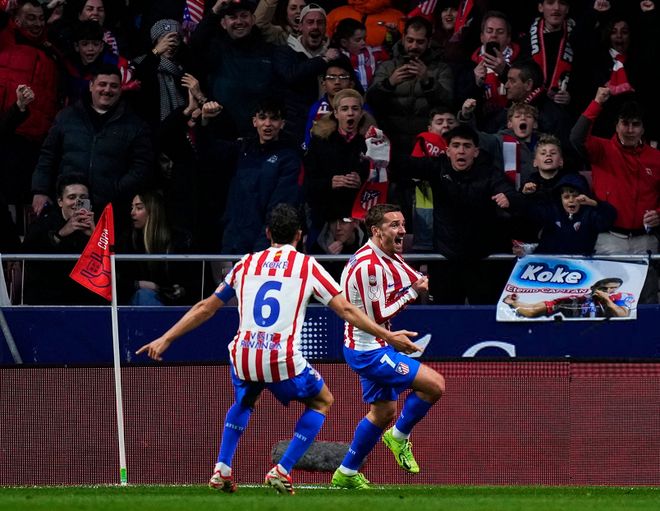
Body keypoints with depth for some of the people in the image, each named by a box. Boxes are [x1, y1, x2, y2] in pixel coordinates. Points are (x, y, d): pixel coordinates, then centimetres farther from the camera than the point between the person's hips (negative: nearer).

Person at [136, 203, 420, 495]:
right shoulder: (308, 266, 6)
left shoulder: (246, 264, 14)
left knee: (244, 402, 37)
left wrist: (165, 339, 26)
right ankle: (282, 472, 9)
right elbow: (346, 310, 2)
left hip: (243, 358, 4)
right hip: (283, 360, -4)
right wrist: (387, 336, 8)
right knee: (321, 402, 23)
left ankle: (222, 470, 21)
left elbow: (205, 308, 19)